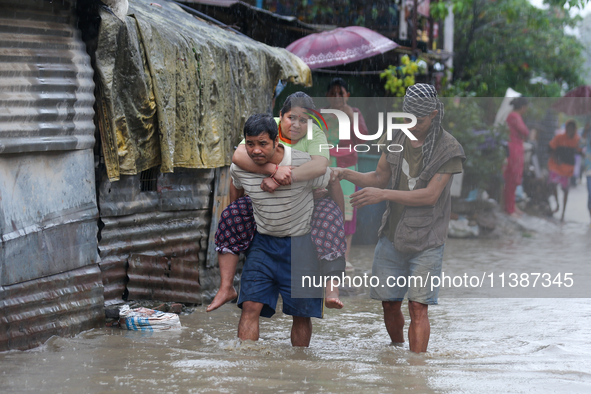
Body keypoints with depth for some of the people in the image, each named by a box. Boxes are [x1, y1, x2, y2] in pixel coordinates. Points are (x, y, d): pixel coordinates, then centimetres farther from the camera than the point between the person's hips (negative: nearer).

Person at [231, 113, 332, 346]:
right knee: (250, 305, -11)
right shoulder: (240, 168, -11)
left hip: (300, 244, -2)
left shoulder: (305, 164, -21)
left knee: (301, 313, 3)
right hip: (263, 242, 2)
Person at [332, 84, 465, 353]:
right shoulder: (396, 138, 4)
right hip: (392, 235, 5)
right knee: (389, 303, 9)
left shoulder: (448, 149, -11)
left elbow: (430, 195, -17)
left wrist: (383, 195, -22)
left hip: (426, 240, -5)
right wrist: (347, 174, -5)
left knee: (418, 306, -8)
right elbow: (380, 177, 14)